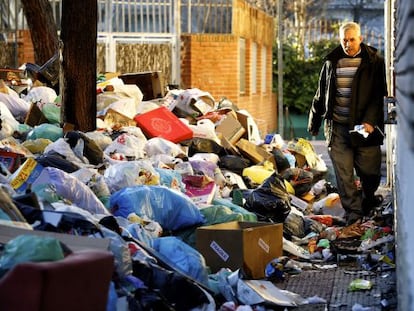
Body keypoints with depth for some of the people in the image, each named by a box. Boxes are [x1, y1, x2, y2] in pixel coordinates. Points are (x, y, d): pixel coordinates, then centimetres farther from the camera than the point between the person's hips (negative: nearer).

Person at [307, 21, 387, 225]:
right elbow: (321, 95, 18)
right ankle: (353, 211, 8)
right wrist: (314, 122, 21)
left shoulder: (374, 62, 0)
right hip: (337, 127, 2)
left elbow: (379, 95, -5)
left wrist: (370, 121, -18)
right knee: (343, 173, -1)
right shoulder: (331, 62, 10)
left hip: (366, 126, -2)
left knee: (370, 171, 4)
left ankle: (368, 200, 32)